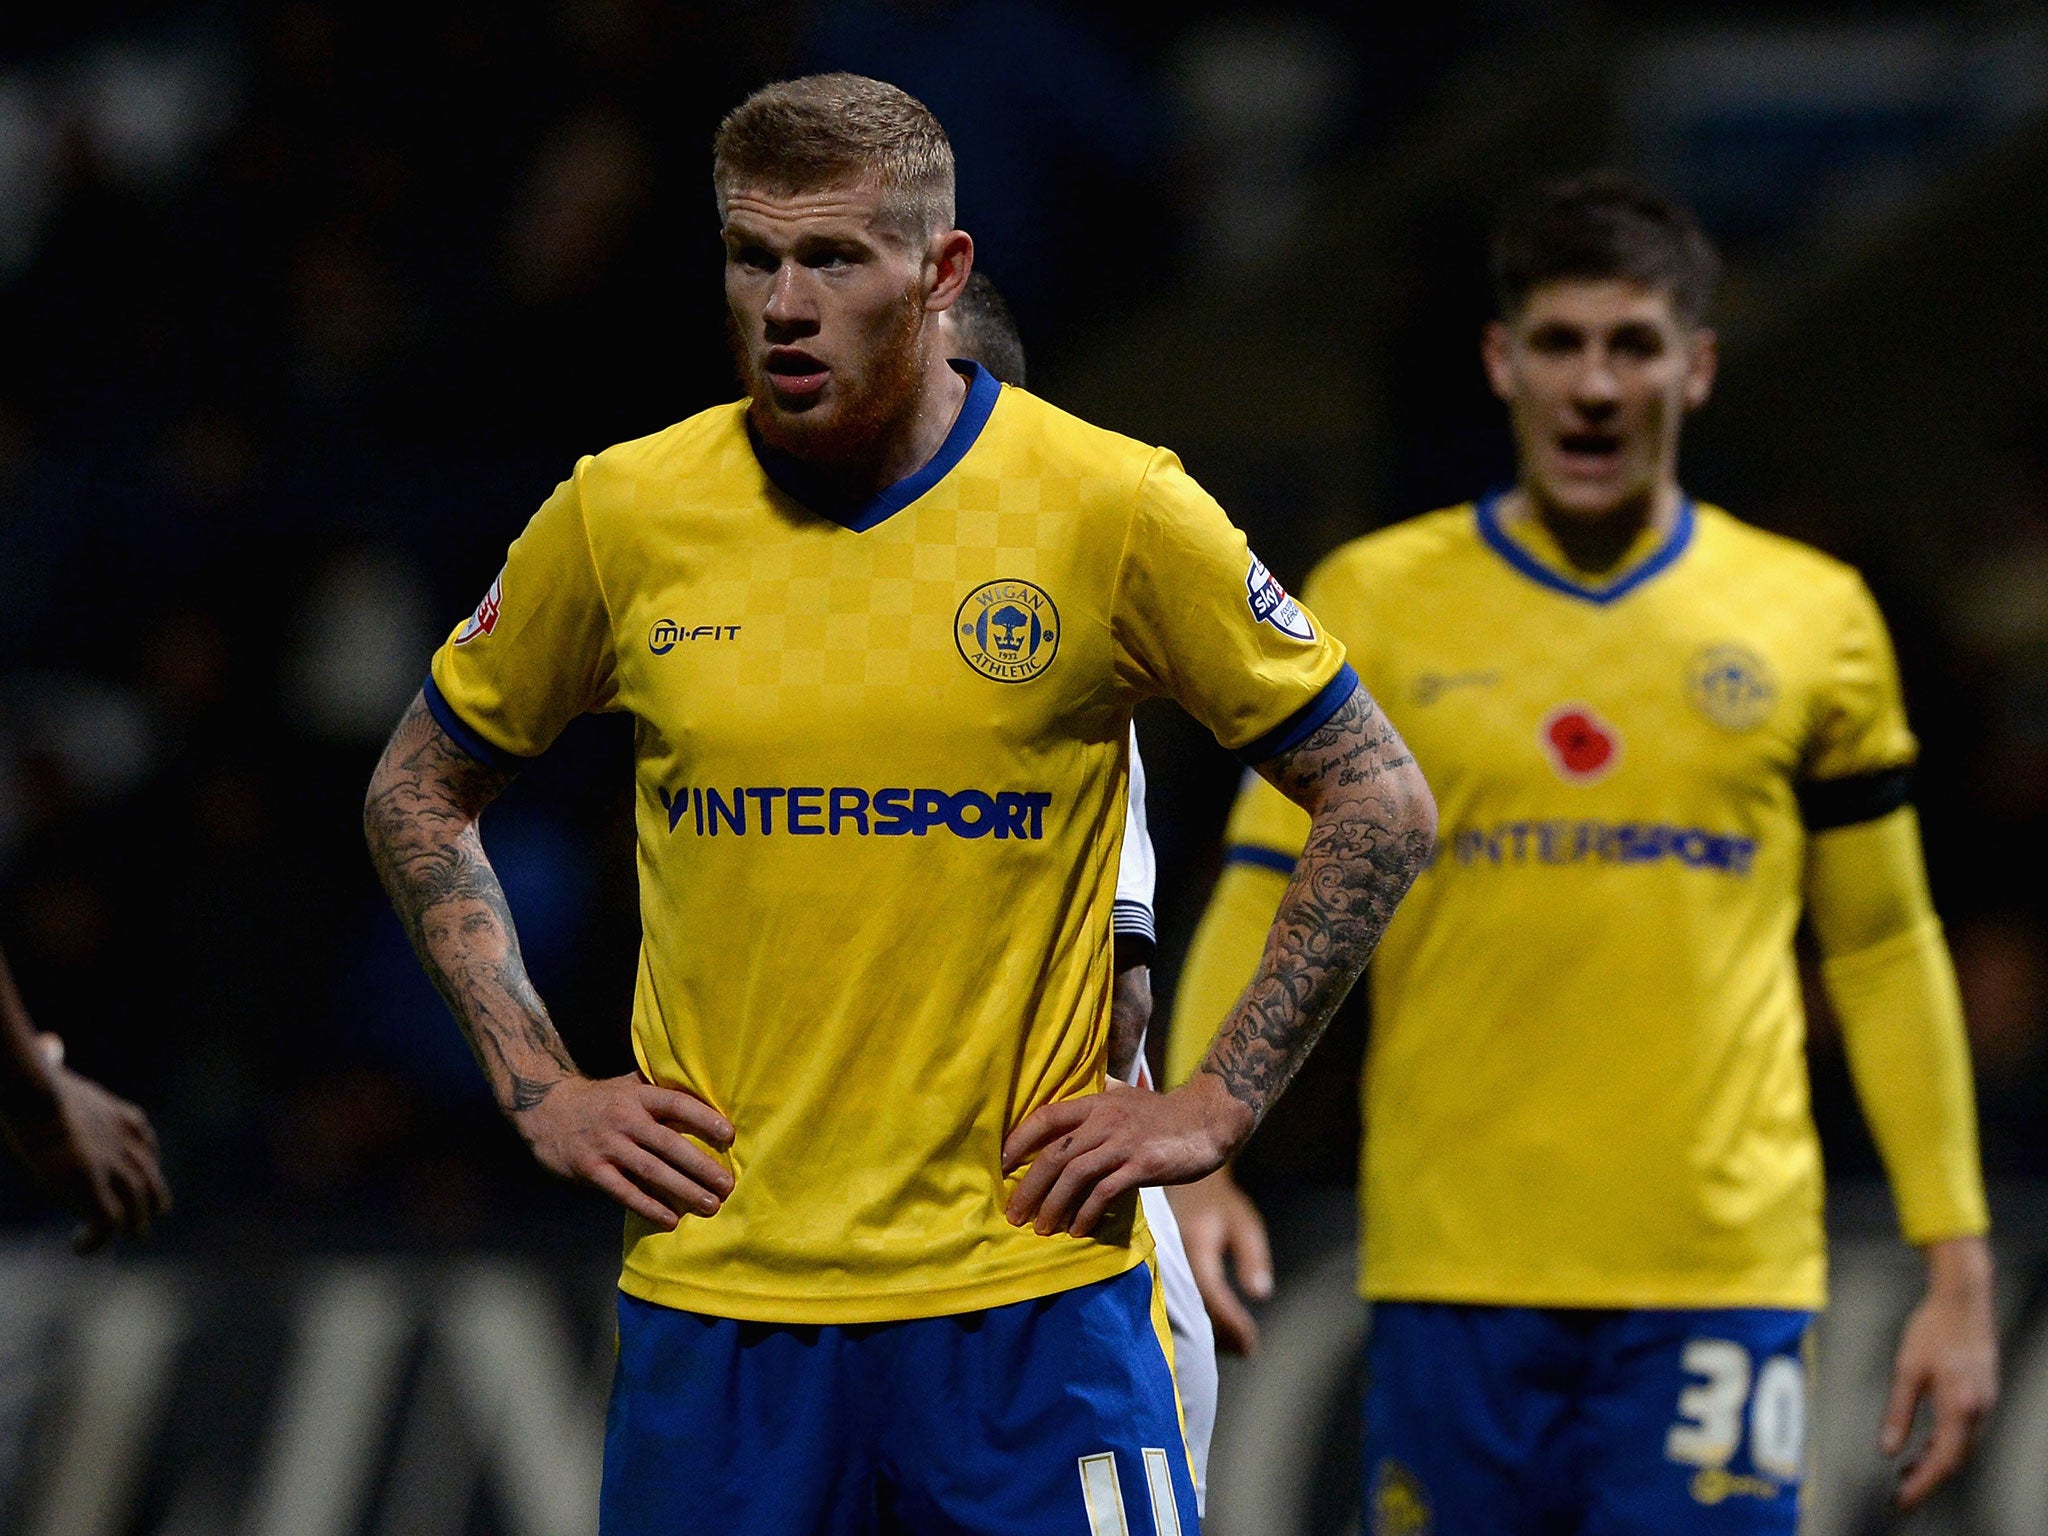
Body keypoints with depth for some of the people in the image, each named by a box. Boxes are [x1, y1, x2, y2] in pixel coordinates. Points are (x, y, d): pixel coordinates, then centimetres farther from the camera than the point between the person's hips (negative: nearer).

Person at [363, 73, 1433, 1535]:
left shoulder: (1113, 508, -3)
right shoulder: (622, 514, 2)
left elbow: (1382, 806, 5)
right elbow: (421, 796, 17)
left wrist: (1217, 1105, -1)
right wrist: (538, 1087, 7)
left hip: (1032, 1297, -2)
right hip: (712, 1299, 2)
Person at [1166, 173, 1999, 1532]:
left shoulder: (1813, 617, 8)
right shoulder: (1375, 605, 6)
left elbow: (1885, 950, 13)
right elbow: (1264, 910, 5)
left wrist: (1959, 1266, 8)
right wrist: (1196, 1157, -11)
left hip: (1720, 1278, 0)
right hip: (1451, 1275, 0)